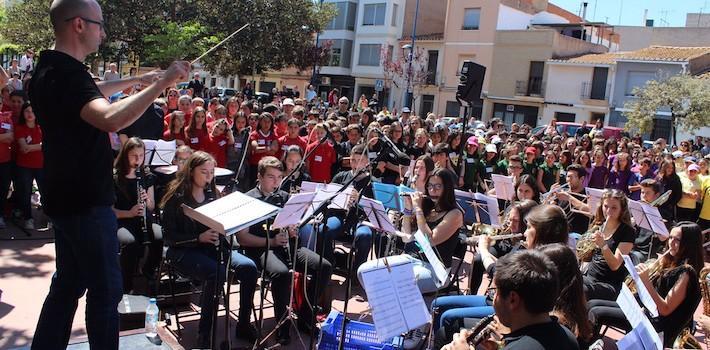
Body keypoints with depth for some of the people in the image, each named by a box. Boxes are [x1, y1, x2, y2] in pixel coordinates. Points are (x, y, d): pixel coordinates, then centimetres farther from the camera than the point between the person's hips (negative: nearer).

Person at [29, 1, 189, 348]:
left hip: (68, 199, 10)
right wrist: (161, 84, -34)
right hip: (86, 202, -10)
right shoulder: (66, 73, -22)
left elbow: (90, 94, 29)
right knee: (106, 289, 1)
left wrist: (137, 80, 24)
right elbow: (111, 119, -40)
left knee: (68, 283, 19)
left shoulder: (51, 69, 9)